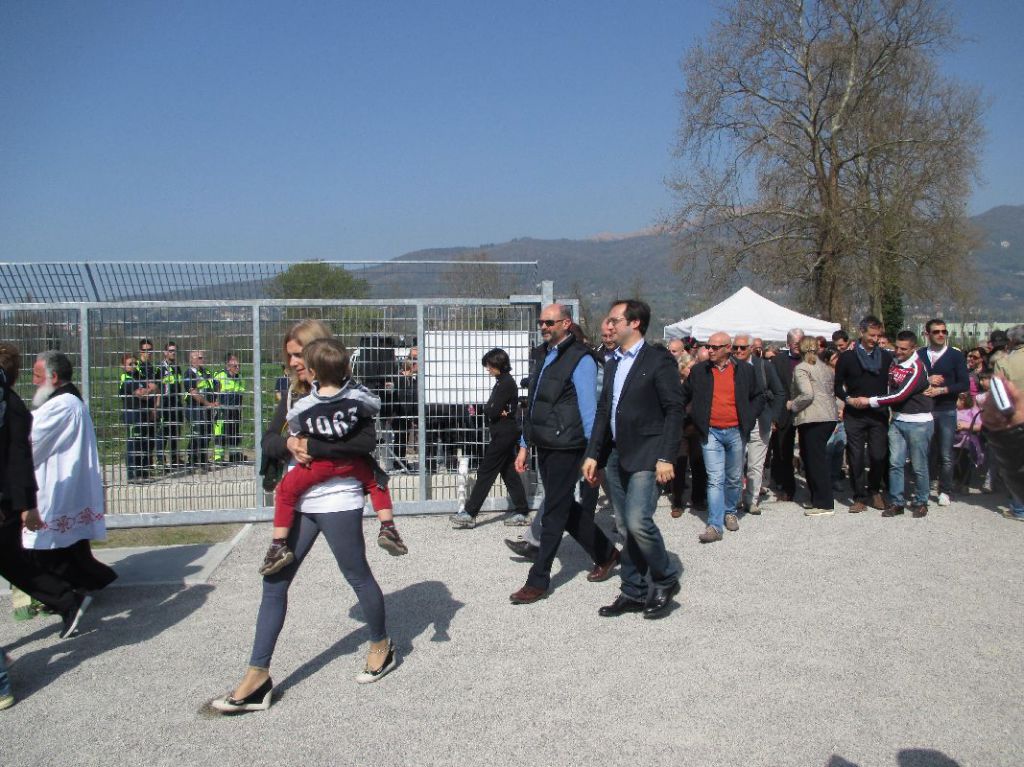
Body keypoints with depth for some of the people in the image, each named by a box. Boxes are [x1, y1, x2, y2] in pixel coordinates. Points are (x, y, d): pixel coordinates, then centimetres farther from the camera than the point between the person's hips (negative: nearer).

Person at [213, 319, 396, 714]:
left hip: (337, 501, -6)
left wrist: (311, 446, -23)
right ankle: (257, 678, 10)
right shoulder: (293, 394, 11)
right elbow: (268, 441, 7)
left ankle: (381, 646, 34)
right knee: (274, 581, 3)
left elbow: (366, 440, -22)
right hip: (298, 501, 7)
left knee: (358, 575, 9)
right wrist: (288, 444, -16)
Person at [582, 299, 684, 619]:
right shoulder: (613, 364, 16)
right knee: (625, 528, 10)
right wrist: (593, 454, 12)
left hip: (645, 456, -7)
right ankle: (634, 592, 20)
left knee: (638, 522, -16)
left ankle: (665, 580, 7)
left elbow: (674, 410, -11)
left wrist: (665, 457, -18)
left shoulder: (659, 359, -7)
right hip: (617, 456, 8)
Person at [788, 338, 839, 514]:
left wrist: (792, 405, -4)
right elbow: (833, 391, 19)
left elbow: (807, 394, -18)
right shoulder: (826, 367, 16)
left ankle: (825, 504, -2)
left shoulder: (801, 368, -7)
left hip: (812, 419, -8)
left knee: (816, 460, -4)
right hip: (830, 417, 8)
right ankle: (817, 498, 20)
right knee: (818, 458, 16)